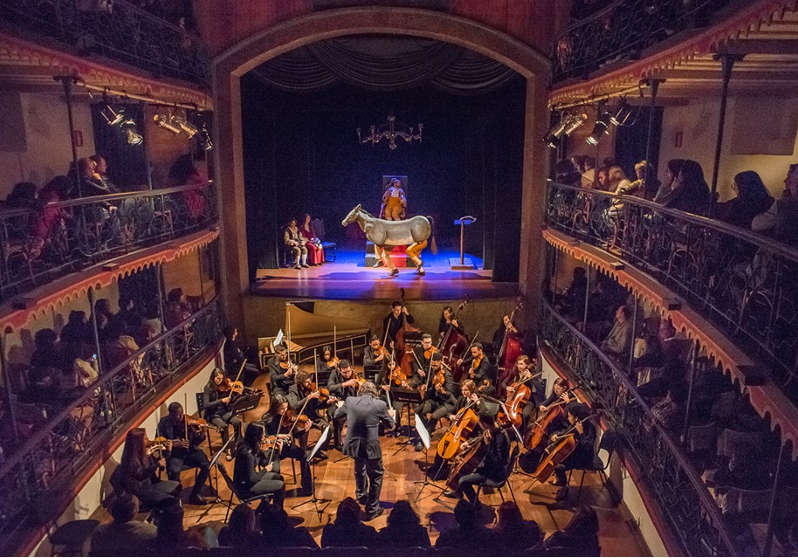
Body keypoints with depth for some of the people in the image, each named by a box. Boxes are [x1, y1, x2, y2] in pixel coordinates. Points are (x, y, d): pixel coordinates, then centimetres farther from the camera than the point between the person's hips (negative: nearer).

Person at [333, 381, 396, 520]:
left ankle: (361, 495, 53)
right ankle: (372, 508, 24)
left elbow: (336, 415, 14)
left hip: (353, 445, 4)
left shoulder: (350, 401, -4)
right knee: (376, 476, 18)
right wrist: (391, 414, 25)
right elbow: (390, 424, 3)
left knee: (359, 469, 33)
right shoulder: (380, 404, -11)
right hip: (371, 447, -4)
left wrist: (340, 406, 35)